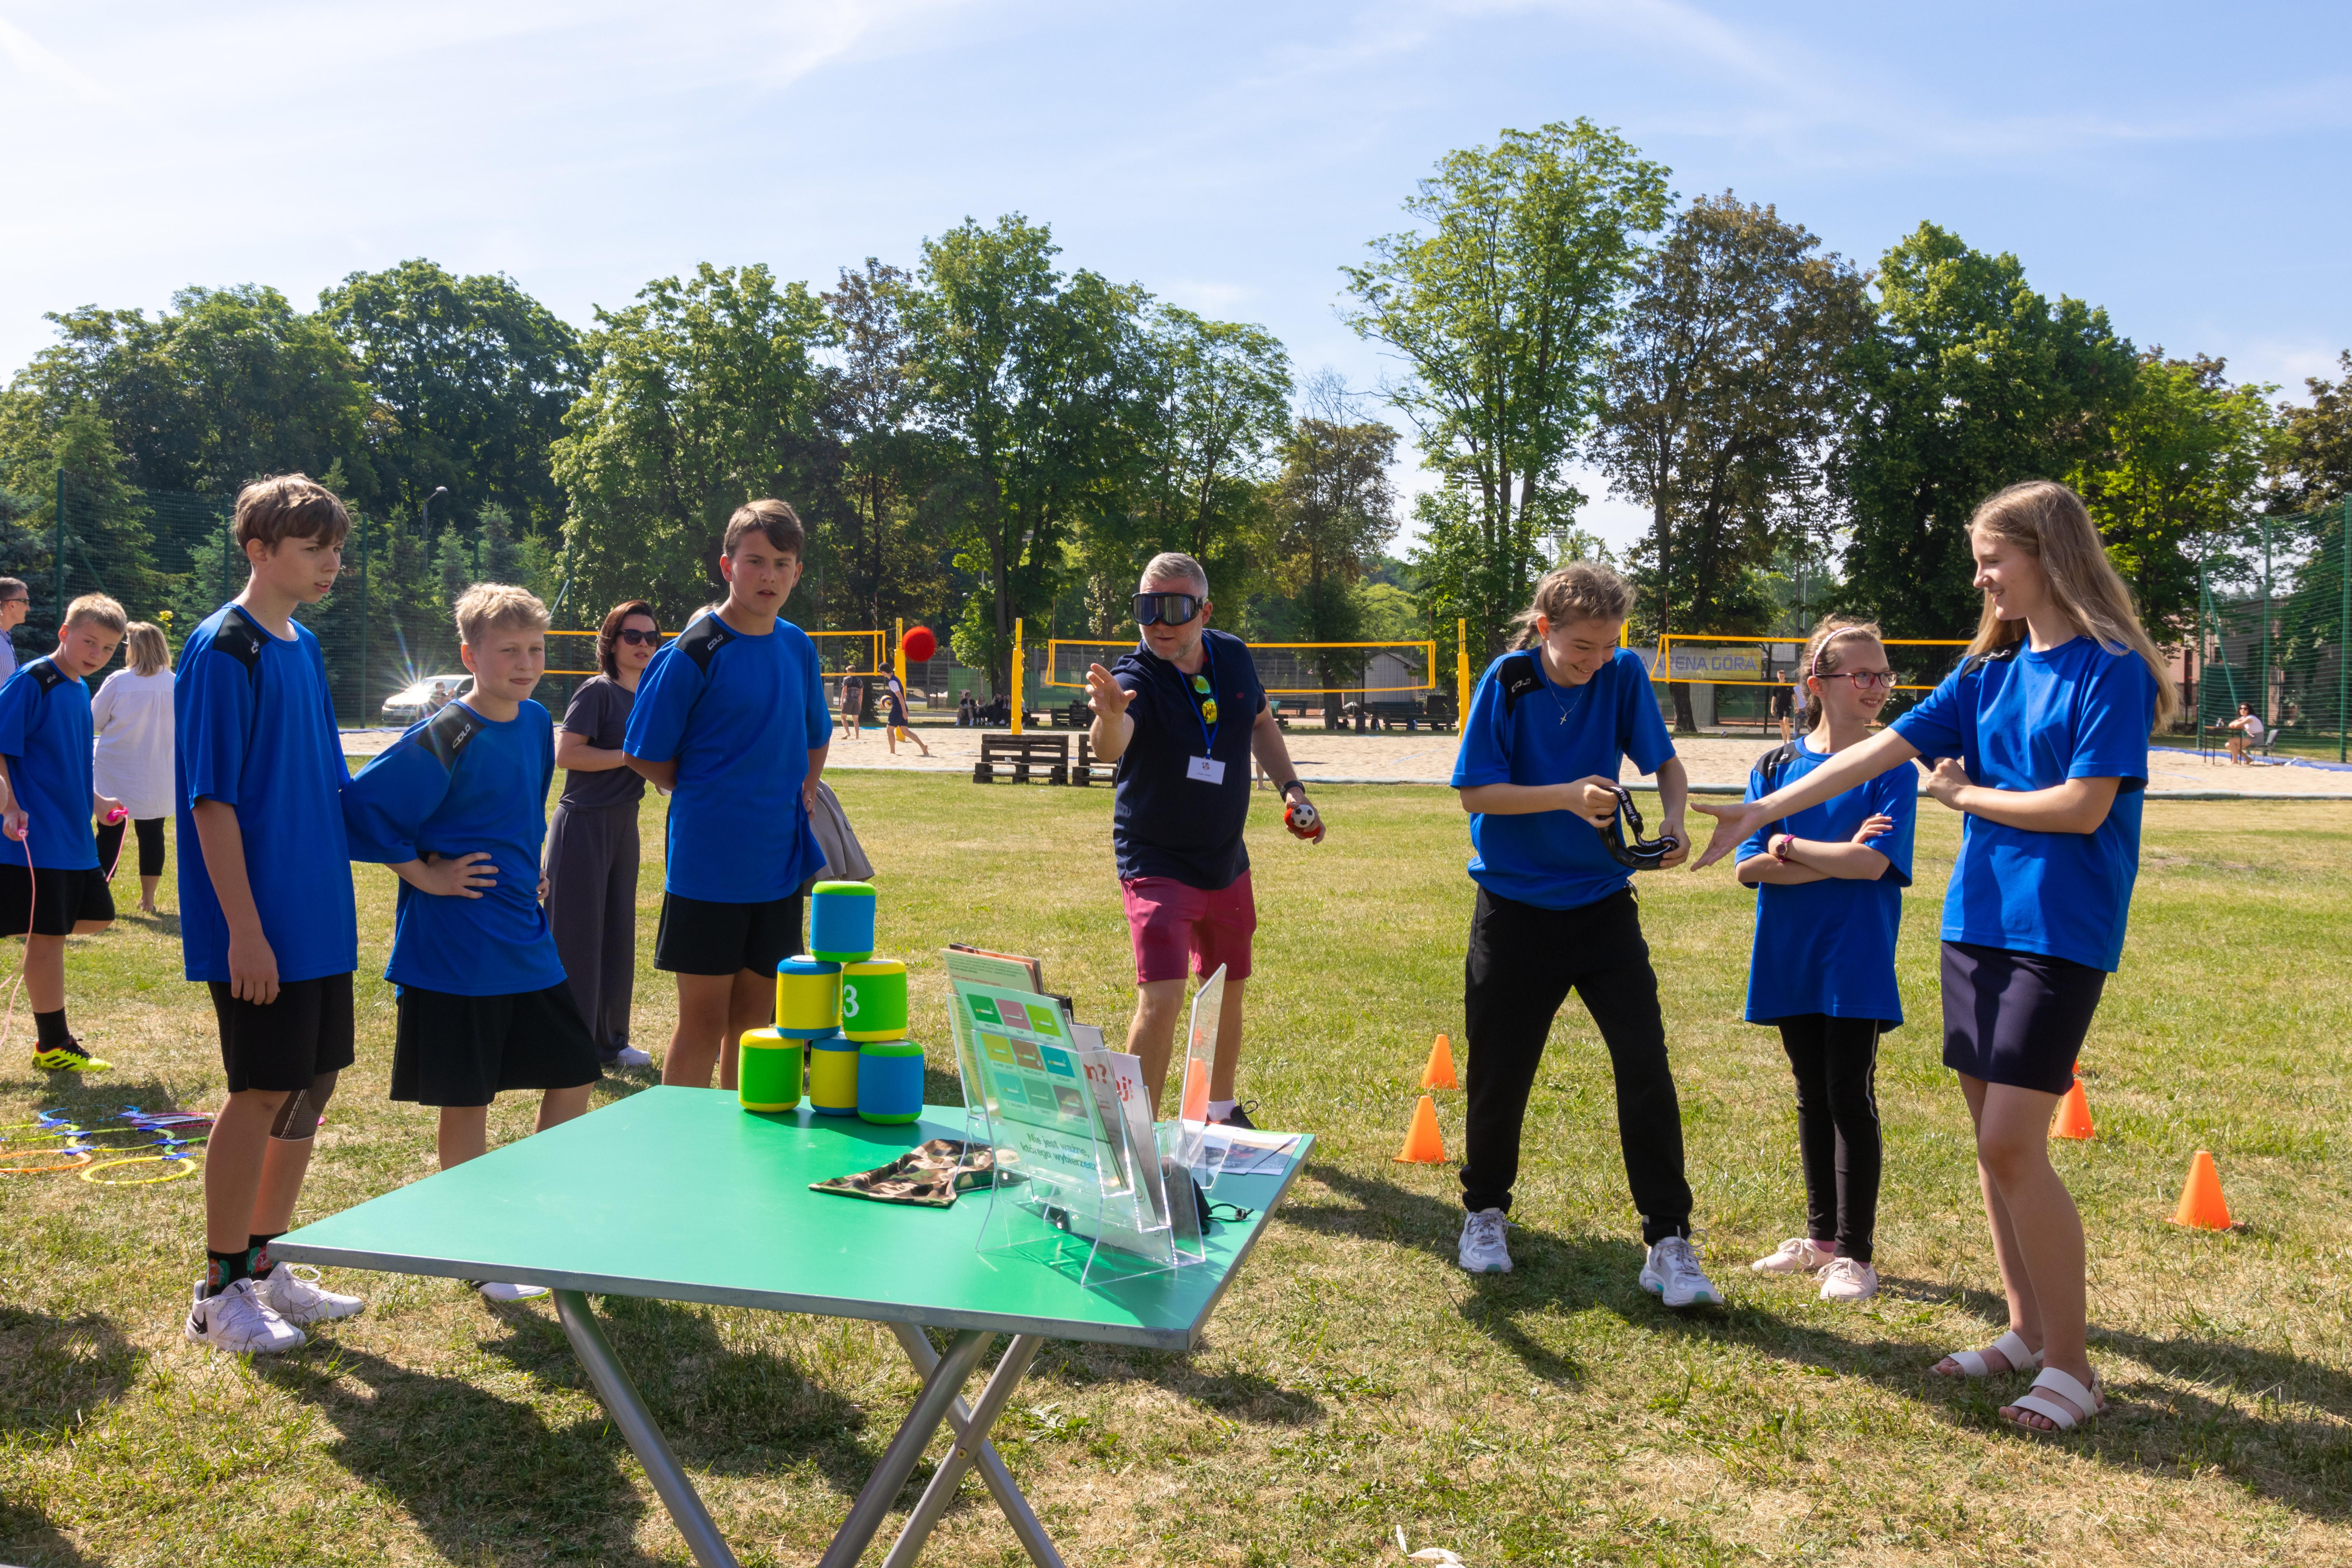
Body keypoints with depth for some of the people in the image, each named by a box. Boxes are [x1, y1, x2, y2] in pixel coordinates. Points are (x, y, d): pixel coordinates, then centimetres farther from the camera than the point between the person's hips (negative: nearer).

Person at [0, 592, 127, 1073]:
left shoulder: (80, 689, 13)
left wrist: (94, 800, 23)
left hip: (75, 835, 9)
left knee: (96, 916, 12)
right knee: (49, 935, -2)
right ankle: (52, 1046, 7)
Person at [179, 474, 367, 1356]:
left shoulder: (304, 648, 13)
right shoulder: (224, 651, -13)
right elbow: (211, 800, -17)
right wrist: (244, 929, -19)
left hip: (320, 918, 8)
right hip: (262, 926, -8)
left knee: (312, 1087, 13)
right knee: (263, 1093, -1)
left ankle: (266, 1264, 27)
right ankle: (218, 1293, 14)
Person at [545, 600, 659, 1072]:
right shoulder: (598, 691, -11)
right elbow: (566, 754, -20)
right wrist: (632, 756, -20)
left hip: (623, 824, 8)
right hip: (584, 824, -8)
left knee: (618, 935, 12)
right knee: (577, 936, -3)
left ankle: (609, 1042, 22)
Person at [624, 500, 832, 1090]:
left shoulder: (798, 648, 8)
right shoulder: (693, 654, -11)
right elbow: (645, 755, -6)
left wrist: (803, 792, 9)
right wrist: (709, 798, -2)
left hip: (779, 864, 6)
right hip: (708, 867, -5)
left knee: (753, 1018, 14)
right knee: (704, 1022, 2)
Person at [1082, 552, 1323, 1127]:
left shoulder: (1234, 658, -5)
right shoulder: (1136, 676, -23)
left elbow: (1260, 723, 15)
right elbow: (1112, 747, -45)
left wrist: (1291, 787, 6)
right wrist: (1108, 718, -67)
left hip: (1226, 862, 6)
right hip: (1157, 864, -6)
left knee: (1229, 990, 19)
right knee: (1161, 999, -19)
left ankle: (1221, 1111, 41)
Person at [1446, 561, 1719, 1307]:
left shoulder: (1625, 675, -5)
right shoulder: (1507, 682, -10)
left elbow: (1667, 764, 1)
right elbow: (1475, 793, -11)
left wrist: (1672, 823, -20)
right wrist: (1566, 796, -24)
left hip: (1602, 904, 2)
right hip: (1515, 908, -1)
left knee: (1646, 1065, -6)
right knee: (1500, 1072, 9)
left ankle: (1668, 1241, 4)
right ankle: (1485, 1211, 33)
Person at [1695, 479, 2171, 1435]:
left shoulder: (2110, 669, -9)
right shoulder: (1990, 671, 12)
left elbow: (2083, 807, -16)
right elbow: (1879, 751, 8)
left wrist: (1964, 796, -3)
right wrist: (1760, 814, 4)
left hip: (2059, 934, -7)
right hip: (1976, 923, 7)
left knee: (2012, 1144, -10)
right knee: (1993, 1142, 11)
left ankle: (2072, 1367, 4)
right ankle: (2027, 1330, 25)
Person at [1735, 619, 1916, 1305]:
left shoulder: (1889, 770, -4)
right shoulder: (1776, 767, 4)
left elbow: (1875, 864, -17)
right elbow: (1749, 867, -5)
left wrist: (1788, 846, -10)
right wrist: (1838, 858, -13)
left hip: (1856, 961, -3)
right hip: (1791, 960, 3)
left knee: (1850, 1098, 0)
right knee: (1813, 1097, 14)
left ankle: (1855, 1254, 12)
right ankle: (1822, 1235, 28)